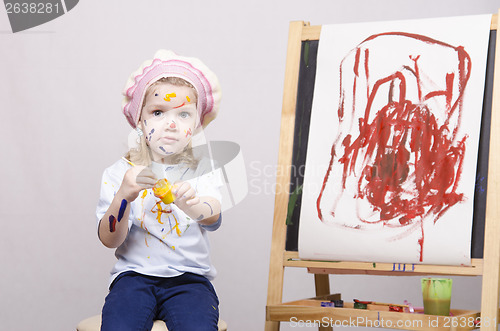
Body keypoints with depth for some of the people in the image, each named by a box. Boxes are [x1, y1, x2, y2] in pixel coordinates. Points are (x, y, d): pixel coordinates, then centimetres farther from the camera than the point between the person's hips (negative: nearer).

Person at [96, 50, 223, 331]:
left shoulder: (202, 170, 5)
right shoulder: (119, 173, 3)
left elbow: (213, 219, -16)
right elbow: (110, 240, -6)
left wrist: (194, 205, -41)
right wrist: (124, 196, -25)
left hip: (190, 277, 0)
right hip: (134, 274, 0)